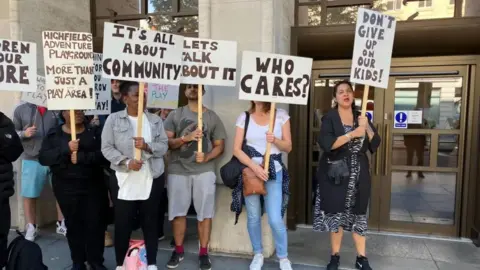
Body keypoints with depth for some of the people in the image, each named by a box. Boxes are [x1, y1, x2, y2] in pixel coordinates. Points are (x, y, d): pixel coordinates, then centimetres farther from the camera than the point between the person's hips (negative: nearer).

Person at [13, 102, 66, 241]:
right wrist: (24, 134, -14)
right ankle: (31, 227, 27)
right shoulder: (21, 110, 3)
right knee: (29, 195, 8)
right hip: (32, 160, 0)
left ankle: (61, 224, 27)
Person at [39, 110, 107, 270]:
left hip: (93, 185, 0)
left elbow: (104, 154, -10)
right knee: (73, 224, 9)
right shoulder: (54, 134, 5)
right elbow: (43, 158, -8)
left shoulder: (94, 132, 3)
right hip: (66, 187, 1)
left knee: (95, 222, 1)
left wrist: (81, 157, -22)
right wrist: (66, 149, -21)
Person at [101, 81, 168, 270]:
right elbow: (107, 148, -5)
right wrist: (126, 162, -18)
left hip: (152, 179, 2)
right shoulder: (113, 119, 1)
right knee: (123, 222, 5)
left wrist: (147, 146, -17)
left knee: (150, 221, 9)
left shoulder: (155, 120, 7)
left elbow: (164, 146, 1)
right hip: (123, 179, -2)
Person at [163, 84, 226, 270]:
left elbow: (220, 145, 6)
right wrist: (186, 138, -17)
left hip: (204, 170, 0)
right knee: (178, 212, 8)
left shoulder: (212, 117, 7)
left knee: (205, 213, 3)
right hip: (178, 170, 1)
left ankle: (203, 253, 17)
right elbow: (166, 142, -1)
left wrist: (207, 157, -12)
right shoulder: (175, 115, 7)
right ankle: (178, 250, 26)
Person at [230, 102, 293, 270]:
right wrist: (254, 166, -16)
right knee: (253, 217, 9)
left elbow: (288, 147, 2)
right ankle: (258, 254, 30)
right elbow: (237, 149, -3)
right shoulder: (244, 117, 1)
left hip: (274, 172, -1)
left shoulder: (281, 115, 0)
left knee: (275, 219, -6)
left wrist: (275, 140, -19)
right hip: (250, 170, 1)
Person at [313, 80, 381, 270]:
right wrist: (352, 134, -21)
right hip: (335, 173, -3)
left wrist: (367, 127, -12)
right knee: (336, 214, 3)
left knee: (358, 215, 7)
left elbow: (375, 145, 4)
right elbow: (325, 144, -19)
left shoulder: (361, 116, 9)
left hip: (359, 174, 3)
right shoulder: (329, 118, -3)